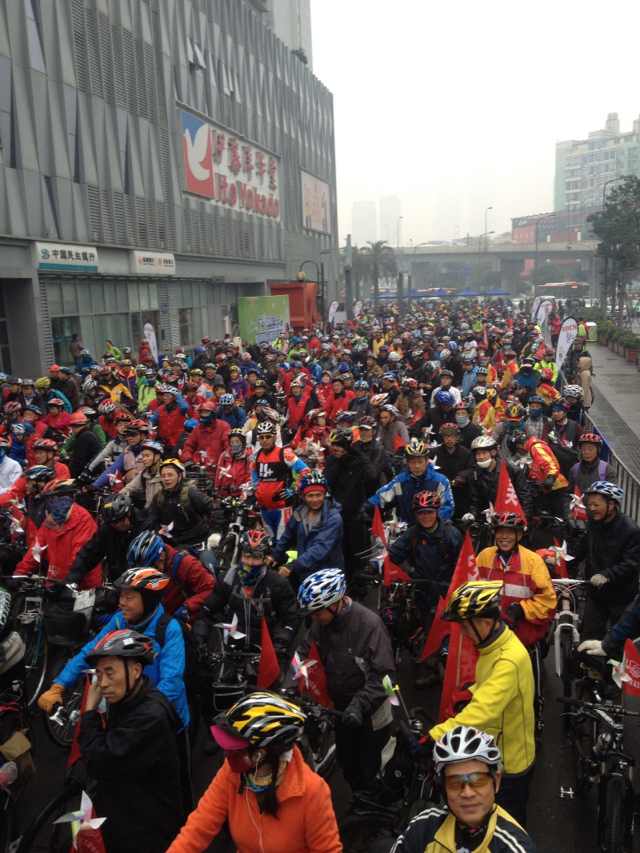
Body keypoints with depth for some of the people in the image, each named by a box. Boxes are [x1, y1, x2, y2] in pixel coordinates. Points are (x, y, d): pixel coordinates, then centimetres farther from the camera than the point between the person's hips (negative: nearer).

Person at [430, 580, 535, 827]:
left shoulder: (509, 660, -33)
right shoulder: (495, 645, -3)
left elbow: (482, 713, -43)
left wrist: (432, 739, -47)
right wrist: (470, 694, -1)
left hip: (509, 762, -8)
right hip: (493, 754, 8)